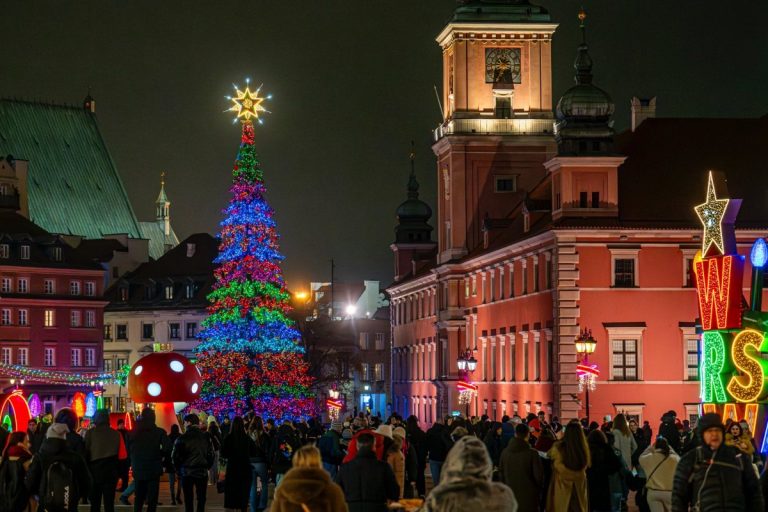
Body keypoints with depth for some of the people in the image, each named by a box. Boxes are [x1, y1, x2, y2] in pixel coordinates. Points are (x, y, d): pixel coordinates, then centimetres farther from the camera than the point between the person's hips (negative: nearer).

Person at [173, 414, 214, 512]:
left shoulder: (182, 438, -10)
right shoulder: (206, 437, 1)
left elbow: (175, 457, -8)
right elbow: (211, 455, 4)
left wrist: (179, 468, 7)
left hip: (187, 472, -2)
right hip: (202, 472, 2)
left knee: (188, 500, 6)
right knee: (201, 500, 10)